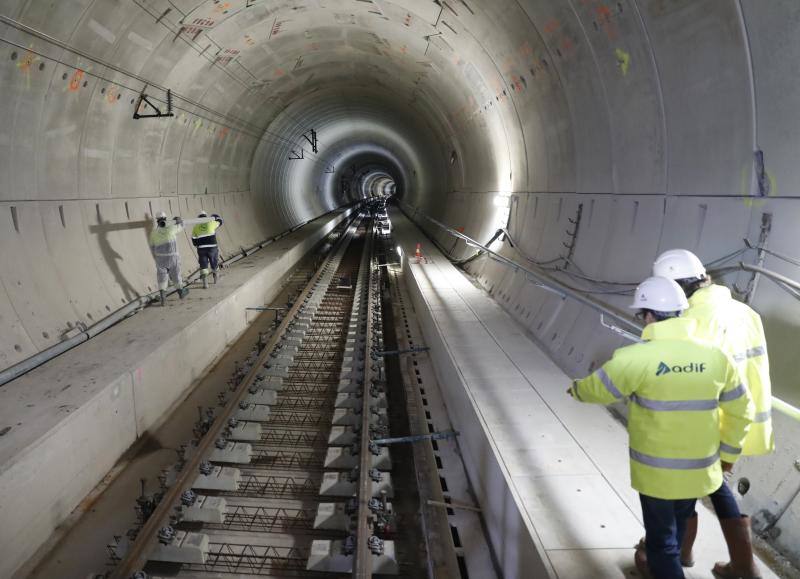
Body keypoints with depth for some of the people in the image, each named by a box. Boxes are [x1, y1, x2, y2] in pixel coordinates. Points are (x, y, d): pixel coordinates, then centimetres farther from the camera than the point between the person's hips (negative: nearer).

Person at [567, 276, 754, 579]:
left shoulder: (636, 357, -24)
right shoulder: (716, 356, -9)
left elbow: (597, 389, -8)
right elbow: (741, 411, 2)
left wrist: (576, 389, 15)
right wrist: (728, 453, 17)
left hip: (657, 472, -6)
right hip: (700, 469, 6)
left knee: (661, 536, 14)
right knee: (677, 526, 29)